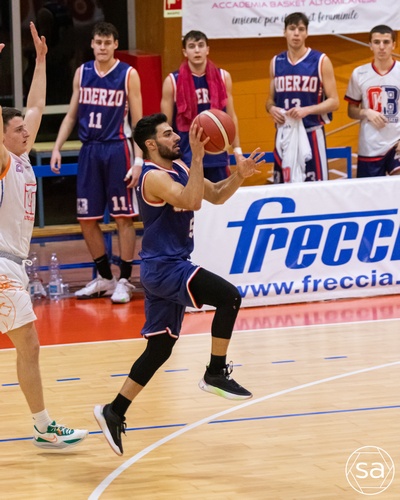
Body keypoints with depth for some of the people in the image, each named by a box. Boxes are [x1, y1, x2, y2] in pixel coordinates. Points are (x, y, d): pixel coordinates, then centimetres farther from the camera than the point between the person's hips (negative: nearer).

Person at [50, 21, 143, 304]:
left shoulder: (128, 75, -3)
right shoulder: (82, 73, 8)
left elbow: (137, 121, -4)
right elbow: (72, 114, 15)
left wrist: (138, 160, -12)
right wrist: (57, 147, 5)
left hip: (117, 150, -5)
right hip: (89, 150, 5)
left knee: (124, 217, -1)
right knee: (87, 219, 7)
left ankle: (124, 281, 6)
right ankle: (104, 278, 20)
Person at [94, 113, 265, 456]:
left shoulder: (178, 168, 13)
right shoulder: (154, 177, -16)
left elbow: (216, 196, 16)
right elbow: (192, 201, -31)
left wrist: (240, 175, -1)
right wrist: (198, 158, -32)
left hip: (169, 267, 10)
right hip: (164, 268, -10)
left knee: (159, 348, 12)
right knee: (229, 297, -21)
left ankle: (114, 412, 16)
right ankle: (216, 373, -10)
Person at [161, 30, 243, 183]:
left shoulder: (223, 77, 6)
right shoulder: (172, 81, -1)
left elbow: (231, 117, 12)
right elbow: (165, 124, 2)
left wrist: (237, 151, 8)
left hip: (217, 158, 2)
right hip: (186, 159, -2)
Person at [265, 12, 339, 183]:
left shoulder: (321, 61, -3)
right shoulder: (276, 62, 9)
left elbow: (334, 101, -5)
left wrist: (307, 110, -20)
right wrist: (271, 108, -6)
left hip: (312, 133, -4)